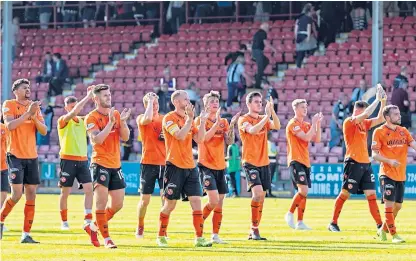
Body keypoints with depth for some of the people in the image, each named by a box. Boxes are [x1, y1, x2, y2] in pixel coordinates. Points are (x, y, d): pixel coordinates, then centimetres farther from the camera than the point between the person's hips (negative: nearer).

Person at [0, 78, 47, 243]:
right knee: (17, 194, -13)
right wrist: (28, 113, -23)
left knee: (31, 195, 1)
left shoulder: (35, 107, 11)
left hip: (32, 157, 5)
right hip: (15, 155, -5)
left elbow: (44, 131, 5)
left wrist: (34, 117, -12)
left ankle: (26, 234, 4)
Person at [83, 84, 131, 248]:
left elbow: (125, 137, 5)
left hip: (116, 165, 6)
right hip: (100, 164, -6)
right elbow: (97, 140, -19)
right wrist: (111, 122, -22)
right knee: (101, 202, -12)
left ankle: (93, 227, 24)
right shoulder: (91, 118, -6)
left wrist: (122, 121, -11)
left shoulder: (116, 114, 11)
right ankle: (106, 239, -6)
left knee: (118, 205, 8)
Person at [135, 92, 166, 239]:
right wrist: (150, 101, -14)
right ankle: (140, 227, 20)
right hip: (148, 163, -3)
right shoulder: (141, 118, -1)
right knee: (145, 199, 2)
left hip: (164, 163, 3)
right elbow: (147, 119, -26)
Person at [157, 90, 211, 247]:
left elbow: (199, 139, 7)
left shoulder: (189, 119, 14)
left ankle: (199, 238, -4)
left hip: (190, 167, 6)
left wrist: (202, 122, -3)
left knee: (196, 201, -3)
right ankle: (161, 237, 16)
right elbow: (180, 136, -21)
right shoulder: (169, 118, -8)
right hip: (175, 167, -6)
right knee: (170, 204, 1)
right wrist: (190, 118, -20)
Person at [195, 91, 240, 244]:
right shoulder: (200, 120, -4)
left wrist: (232, 125, -12)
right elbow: (204, 138, -19)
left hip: (220, 167, 6)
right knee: (213, 200, -17)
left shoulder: (224, 122, 10)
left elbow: (229, 142, 0)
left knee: (220, 202, 4)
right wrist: (217, 122, -23)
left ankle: (215, 235, 12)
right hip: (206, 166, -5)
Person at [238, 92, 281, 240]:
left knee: (261, 197, 7)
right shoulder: (243, 120, -5)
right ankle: (254, 228, -13)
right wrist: (266, 115, -26)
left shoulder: (263, 119, 12)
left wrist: (271, 111, -17)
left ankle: (254, 231, 14)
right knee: (258, 193, -21)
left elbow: (277, 126, -6)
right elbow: (252, 130, -25)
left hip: (264, 163, 6)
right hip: (250, 163, -6)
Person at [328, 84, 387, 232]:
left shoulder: (364, 123, 15)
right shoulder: (349, 122, -7)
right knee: (345, 193, -4)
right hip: (353, 163, -7)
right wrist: (377, 99, -16)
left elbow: (380, 119, 12)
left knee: (371, 194, 2)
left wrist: (383, 102, 1)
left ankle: (380, 225, -1)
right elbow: (366, 114, -20)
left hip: (365, 163, 7)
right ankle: (333, 223, 5)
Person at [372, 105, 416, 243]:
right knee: (389, 204, -10)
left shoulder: (403, 131, 10)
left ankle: (383, 230, 27)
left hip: (401, 175, 6)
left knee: (398, 206, 10)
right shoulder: (379, 132, -6)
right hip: (387, 174, -6)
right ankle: (394, 234, -5)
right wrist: (389, 161, -23)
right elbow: (375, 154, -8)